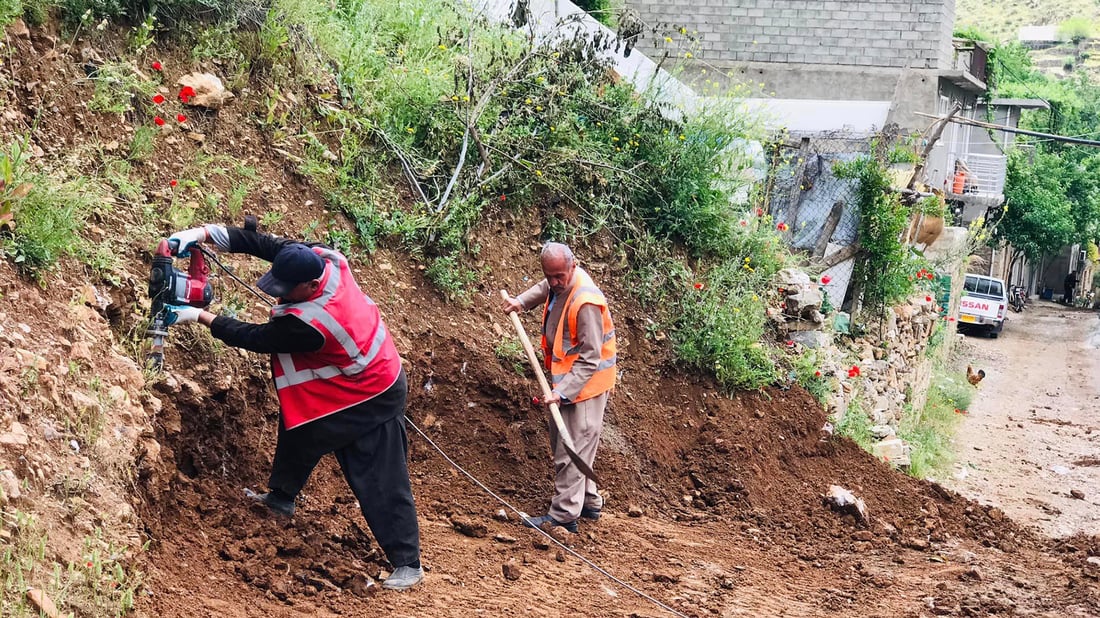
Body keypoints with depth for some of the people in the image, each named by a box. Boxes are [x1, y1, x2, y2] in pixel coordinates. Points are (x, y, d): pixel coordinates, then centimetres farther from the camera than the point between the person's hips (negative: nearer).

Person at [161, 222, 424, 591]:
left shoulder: (308, 323, -36)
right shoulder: (322, 258, -18)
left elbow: (255, 339, -23)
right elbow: (267, 244, -13)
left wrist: (199, 317, -16)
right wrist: (206, 233, -21)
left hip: (373, 401, -9)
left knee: (383, 485, -5)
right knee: (298, 429, 22)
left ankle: (408, 564, 2)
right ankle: (281, 498, 40)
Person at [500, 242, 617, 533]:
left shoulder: (586, 303, -29)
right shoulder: (560, 283, -1)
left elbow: (589, 358, -28)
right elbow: (545, 288, 28)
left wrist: (562, 392, -34)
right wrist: (521, 301, 12)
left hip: (585, 383, -10)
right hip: (564, 378, 10)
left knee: (571, 449, -7)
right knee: (562, 444, 19)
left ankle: (564, 516, -2)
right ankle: (589, 501, 30)